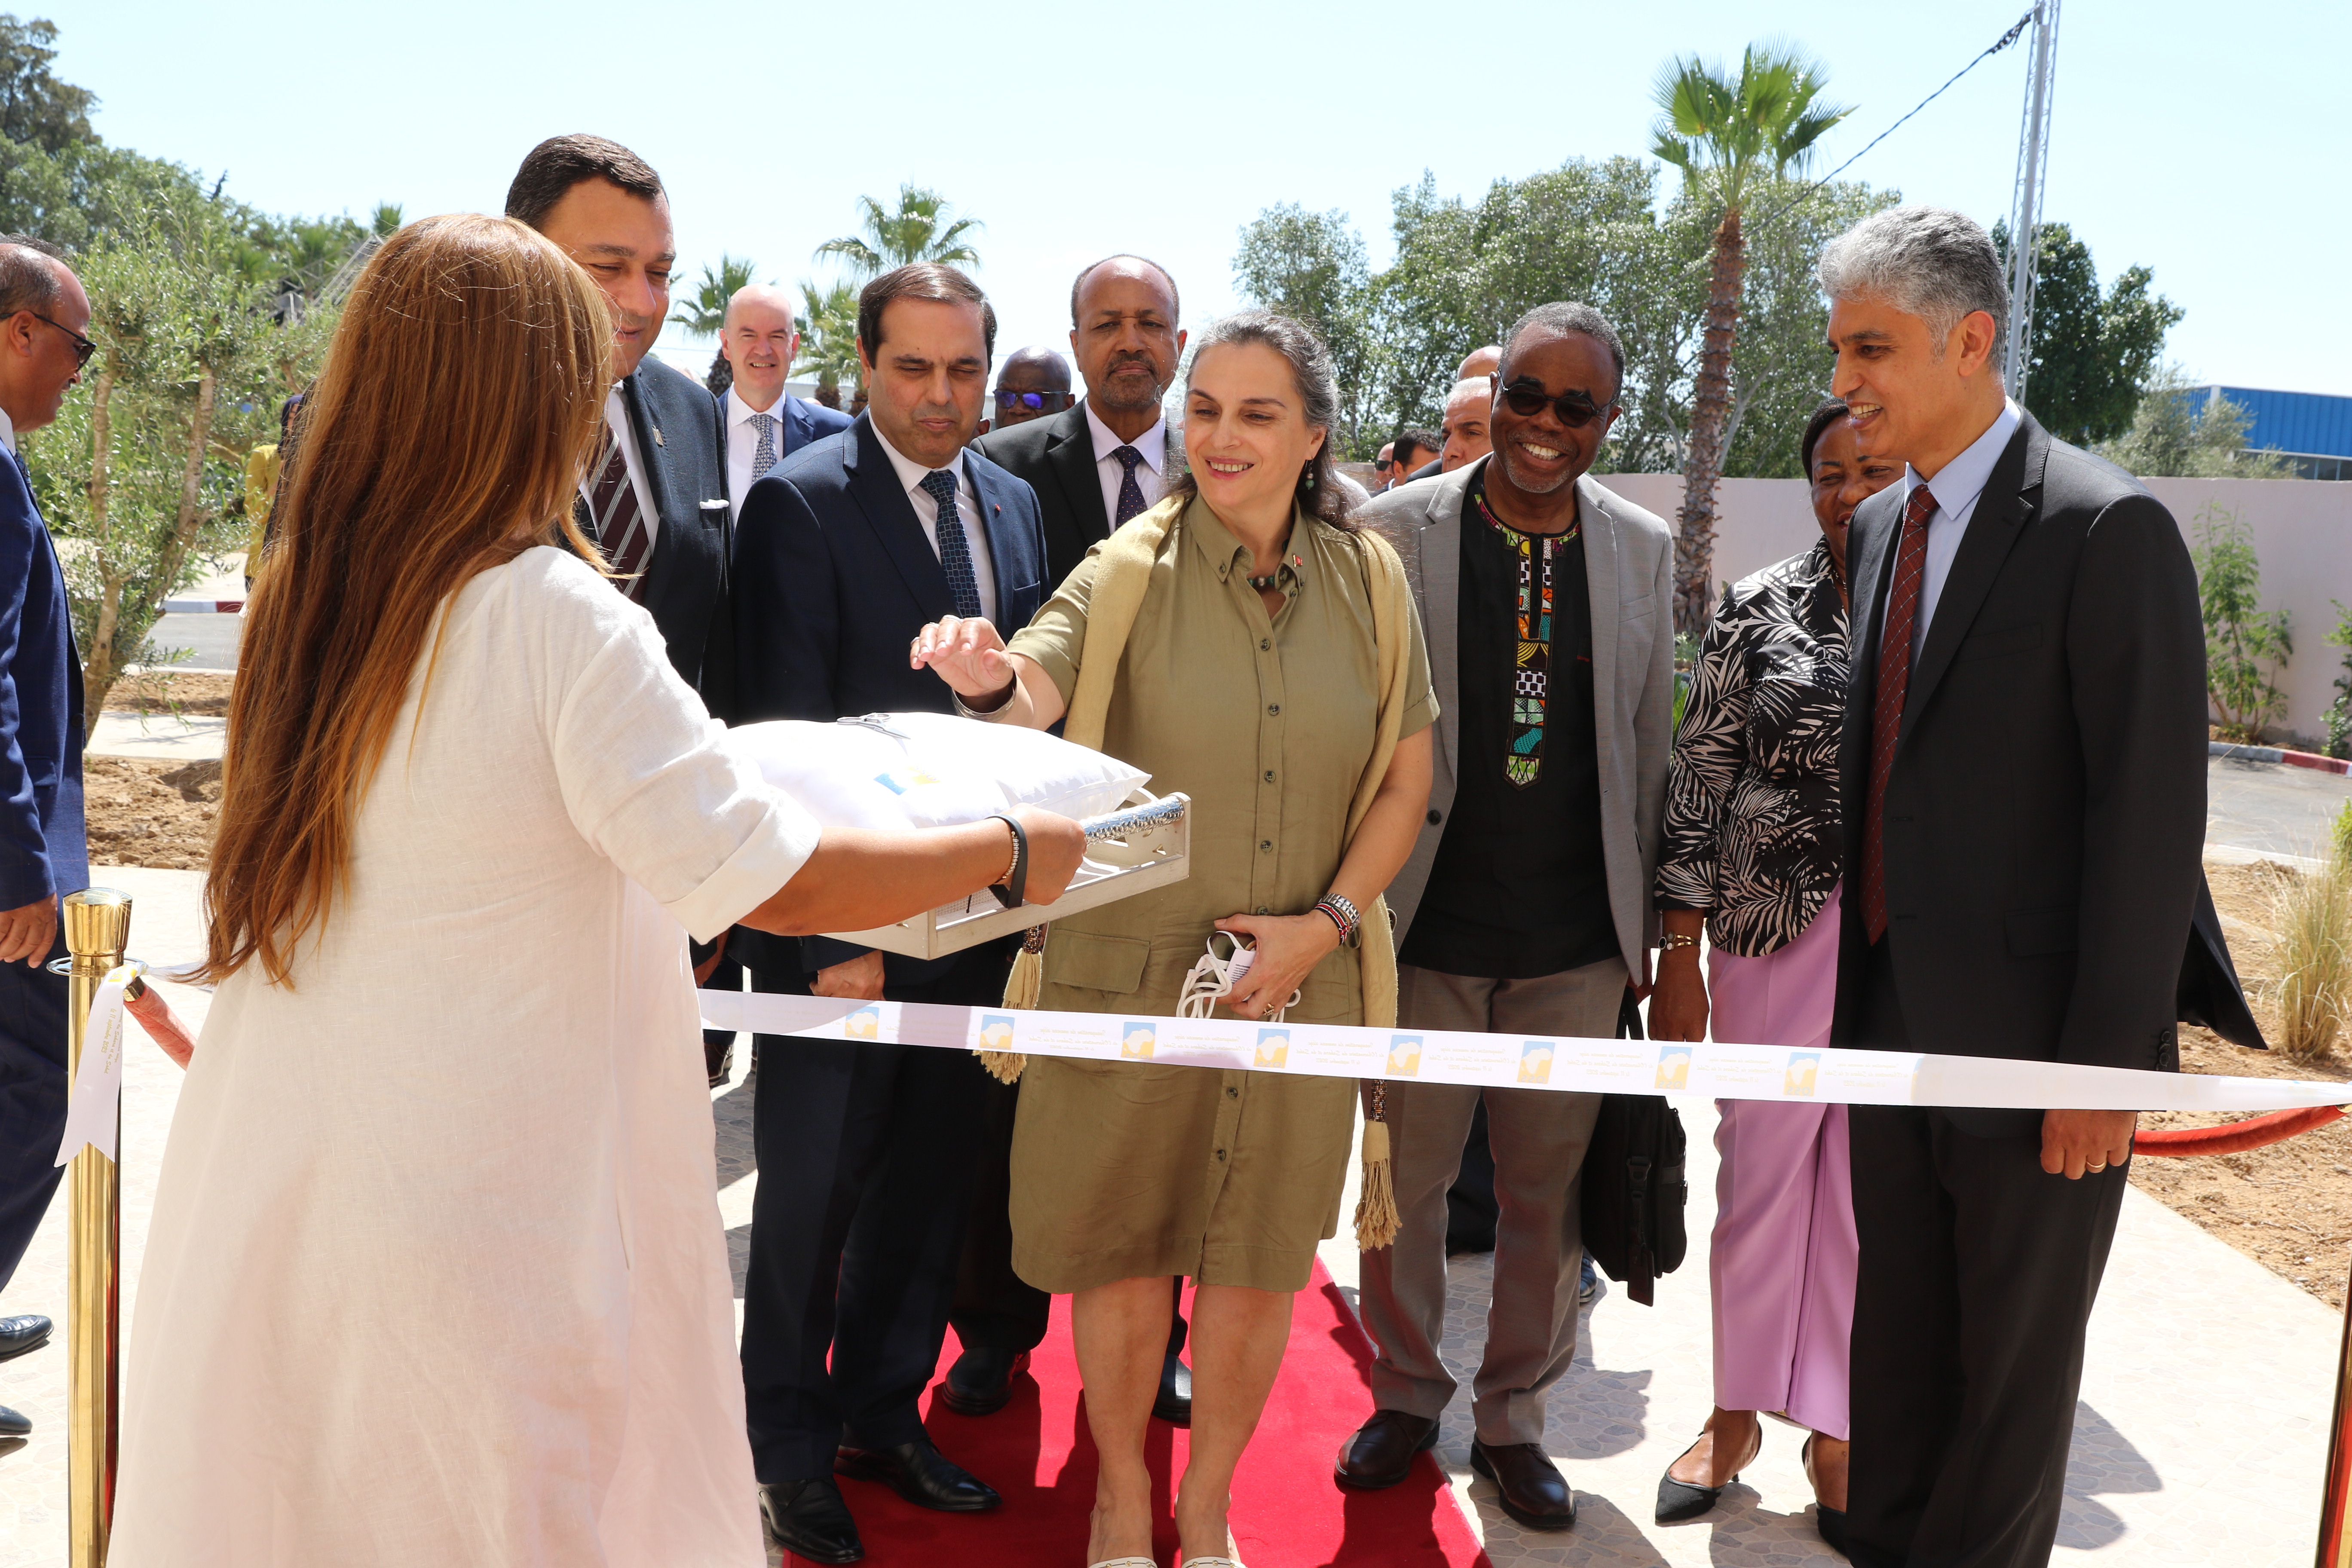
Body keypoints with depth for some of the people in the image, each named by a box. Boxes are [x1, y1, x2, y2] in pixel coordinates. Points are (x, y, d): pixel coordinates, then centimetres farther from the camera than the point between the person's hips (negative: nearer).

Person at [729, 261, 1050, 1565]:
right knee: (812, 1197, 9)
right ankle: (790, 1448, 29)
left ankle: (884, 1412, 37)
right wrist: (830, 933, -19)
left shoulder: (1013, 504, 9)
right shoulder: (799, 502, -11)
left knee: (929, 1182, 18)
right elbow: (784, 735, -15)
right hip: (840, 922, -6)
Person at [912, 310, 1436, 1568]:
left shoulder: (1368, 582, 3)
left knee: (1259, 1263, 13)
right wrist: (990, 676, -45)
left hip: (1303, 977, 2)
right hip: (1133, 968, -2)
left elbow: (1405, 779, 6)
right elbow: (1036, 695, -22)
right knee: (1125, 1247, 10)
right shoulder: (1129, 574, -4)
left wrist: (1328, 921, -7)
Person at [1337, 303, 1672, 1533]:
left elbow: (1652, 746, 9)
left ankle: (1512, 1416, 33)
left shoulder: (1645, 551, 4)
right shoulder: (1396, 531, -4)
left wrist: (1649, 924, 8)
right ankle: (1407, 1392, 35)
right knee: (1404, 1175, 12)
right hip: (1424, 926, -1)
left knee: (1548, 1189, 12)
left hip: (1577, 940, 2)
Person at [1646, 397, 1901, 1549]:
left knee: (1871, 1194, 9)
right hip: (1774, 936, 0)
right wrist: (1678, 957, -3)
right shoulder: (1759, 609, 0)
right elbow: (1699, 777, -1)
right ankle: (1736, 1419, 29)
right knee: (1759, 1179, 10)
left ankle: (1836, 1436, 28)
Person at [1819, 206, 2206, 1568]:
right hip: (1894, 1022, 7)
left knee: (2015, 1365, 11)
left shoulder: (2107, 527, -14)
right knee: (1895, 1343, 19)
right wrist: (1859, 989, 10)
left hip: (2035, 1045, -6)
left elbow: (2152, 814, -16)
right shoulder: (1884, 527, 9)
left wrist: (2106, 1061, -16)